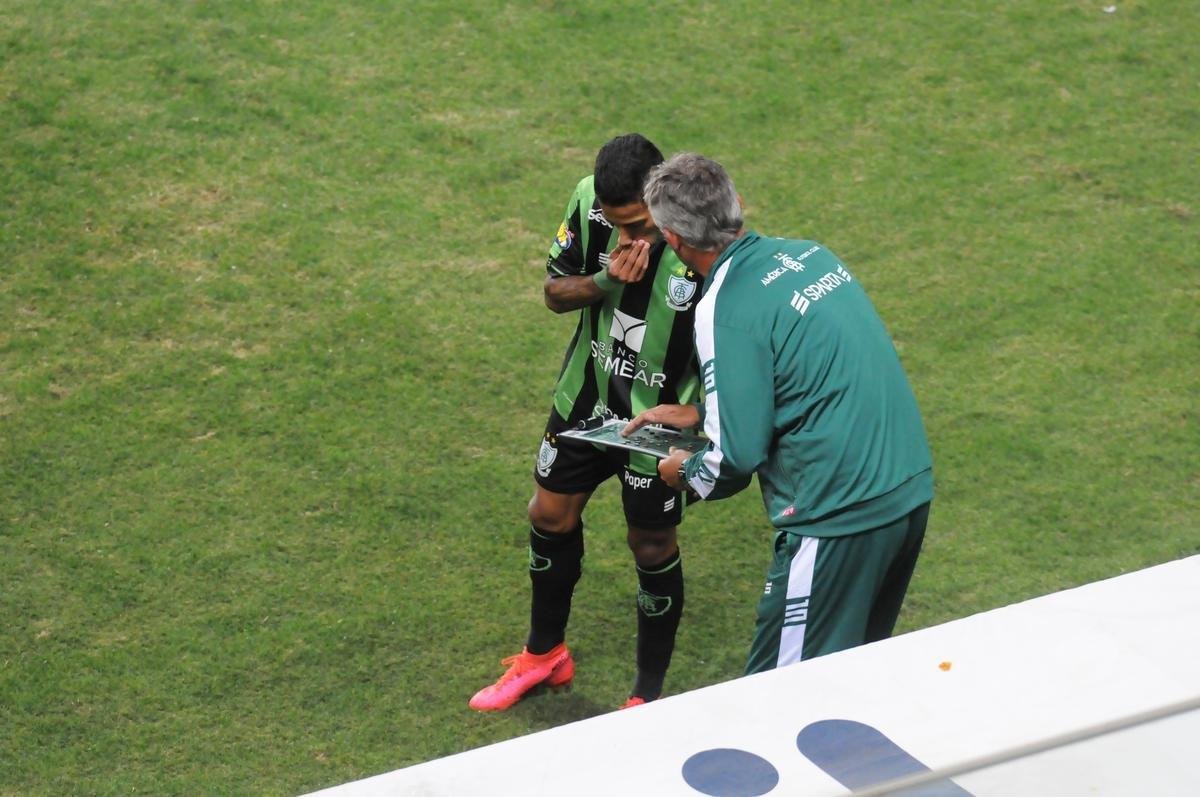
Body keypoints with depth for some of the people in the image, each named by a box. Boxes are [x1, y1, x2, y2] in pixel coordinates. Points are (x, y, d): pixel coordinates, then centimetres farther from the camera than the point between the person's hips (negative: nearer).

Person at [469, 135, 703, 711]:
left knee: (651, 545, 7)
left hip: (659, 416, -5)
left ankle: (648, 695, 28)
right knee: (550, 516, 17)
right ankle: (545, 654, 42)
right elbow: (555, 292, -4)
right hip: (586, 397, 5)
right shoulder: (589, 201, -17)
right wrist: (606, 280, -24)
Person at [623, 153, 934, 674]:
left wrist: (686, 471, 8)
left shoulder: (724, 311, -16)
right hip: (910, 492, 9)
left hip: (839, 518, -8)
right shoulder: (809, 254, 9)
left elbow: (738, 456, -15)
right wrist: (698, 412, 26)